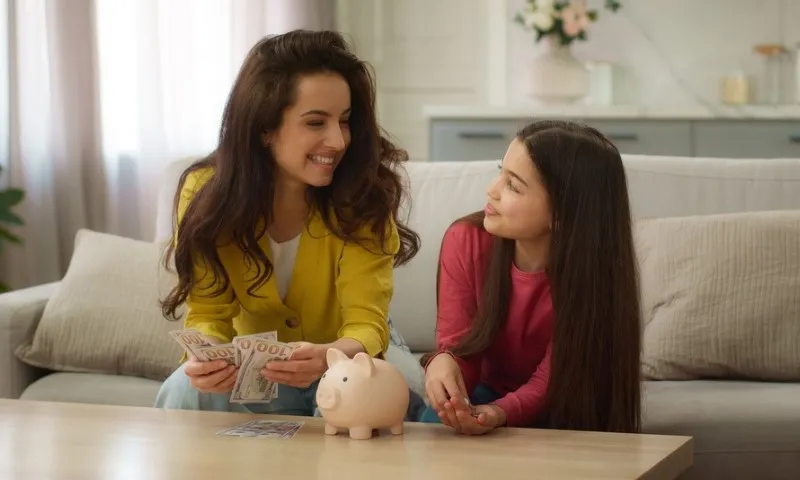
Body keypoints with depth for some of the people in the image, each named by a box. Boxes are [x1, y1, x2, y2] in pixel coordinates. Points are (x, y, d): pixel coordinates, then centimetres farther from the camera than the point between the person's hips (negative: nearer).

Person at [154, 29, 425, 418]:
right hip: (256, 366, 1)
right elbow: (208, 314, -16)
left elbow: (366, 324, -26)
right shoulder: (206, 194, -19)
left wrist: (328, 357, -51)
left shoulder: (363, 195, -23)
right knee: (183, 394, -28)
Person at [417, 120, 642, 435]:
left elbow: (549, 382, -23)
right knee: (433, 426, -28)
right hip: (490, 389, 2)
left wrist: (499, 413, -44)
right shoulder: (464, 241, -19)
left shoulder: (594, 272, -26)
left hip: (562, 412, -1)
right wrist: (443, 361, -41)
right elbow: (459, 346, -16)